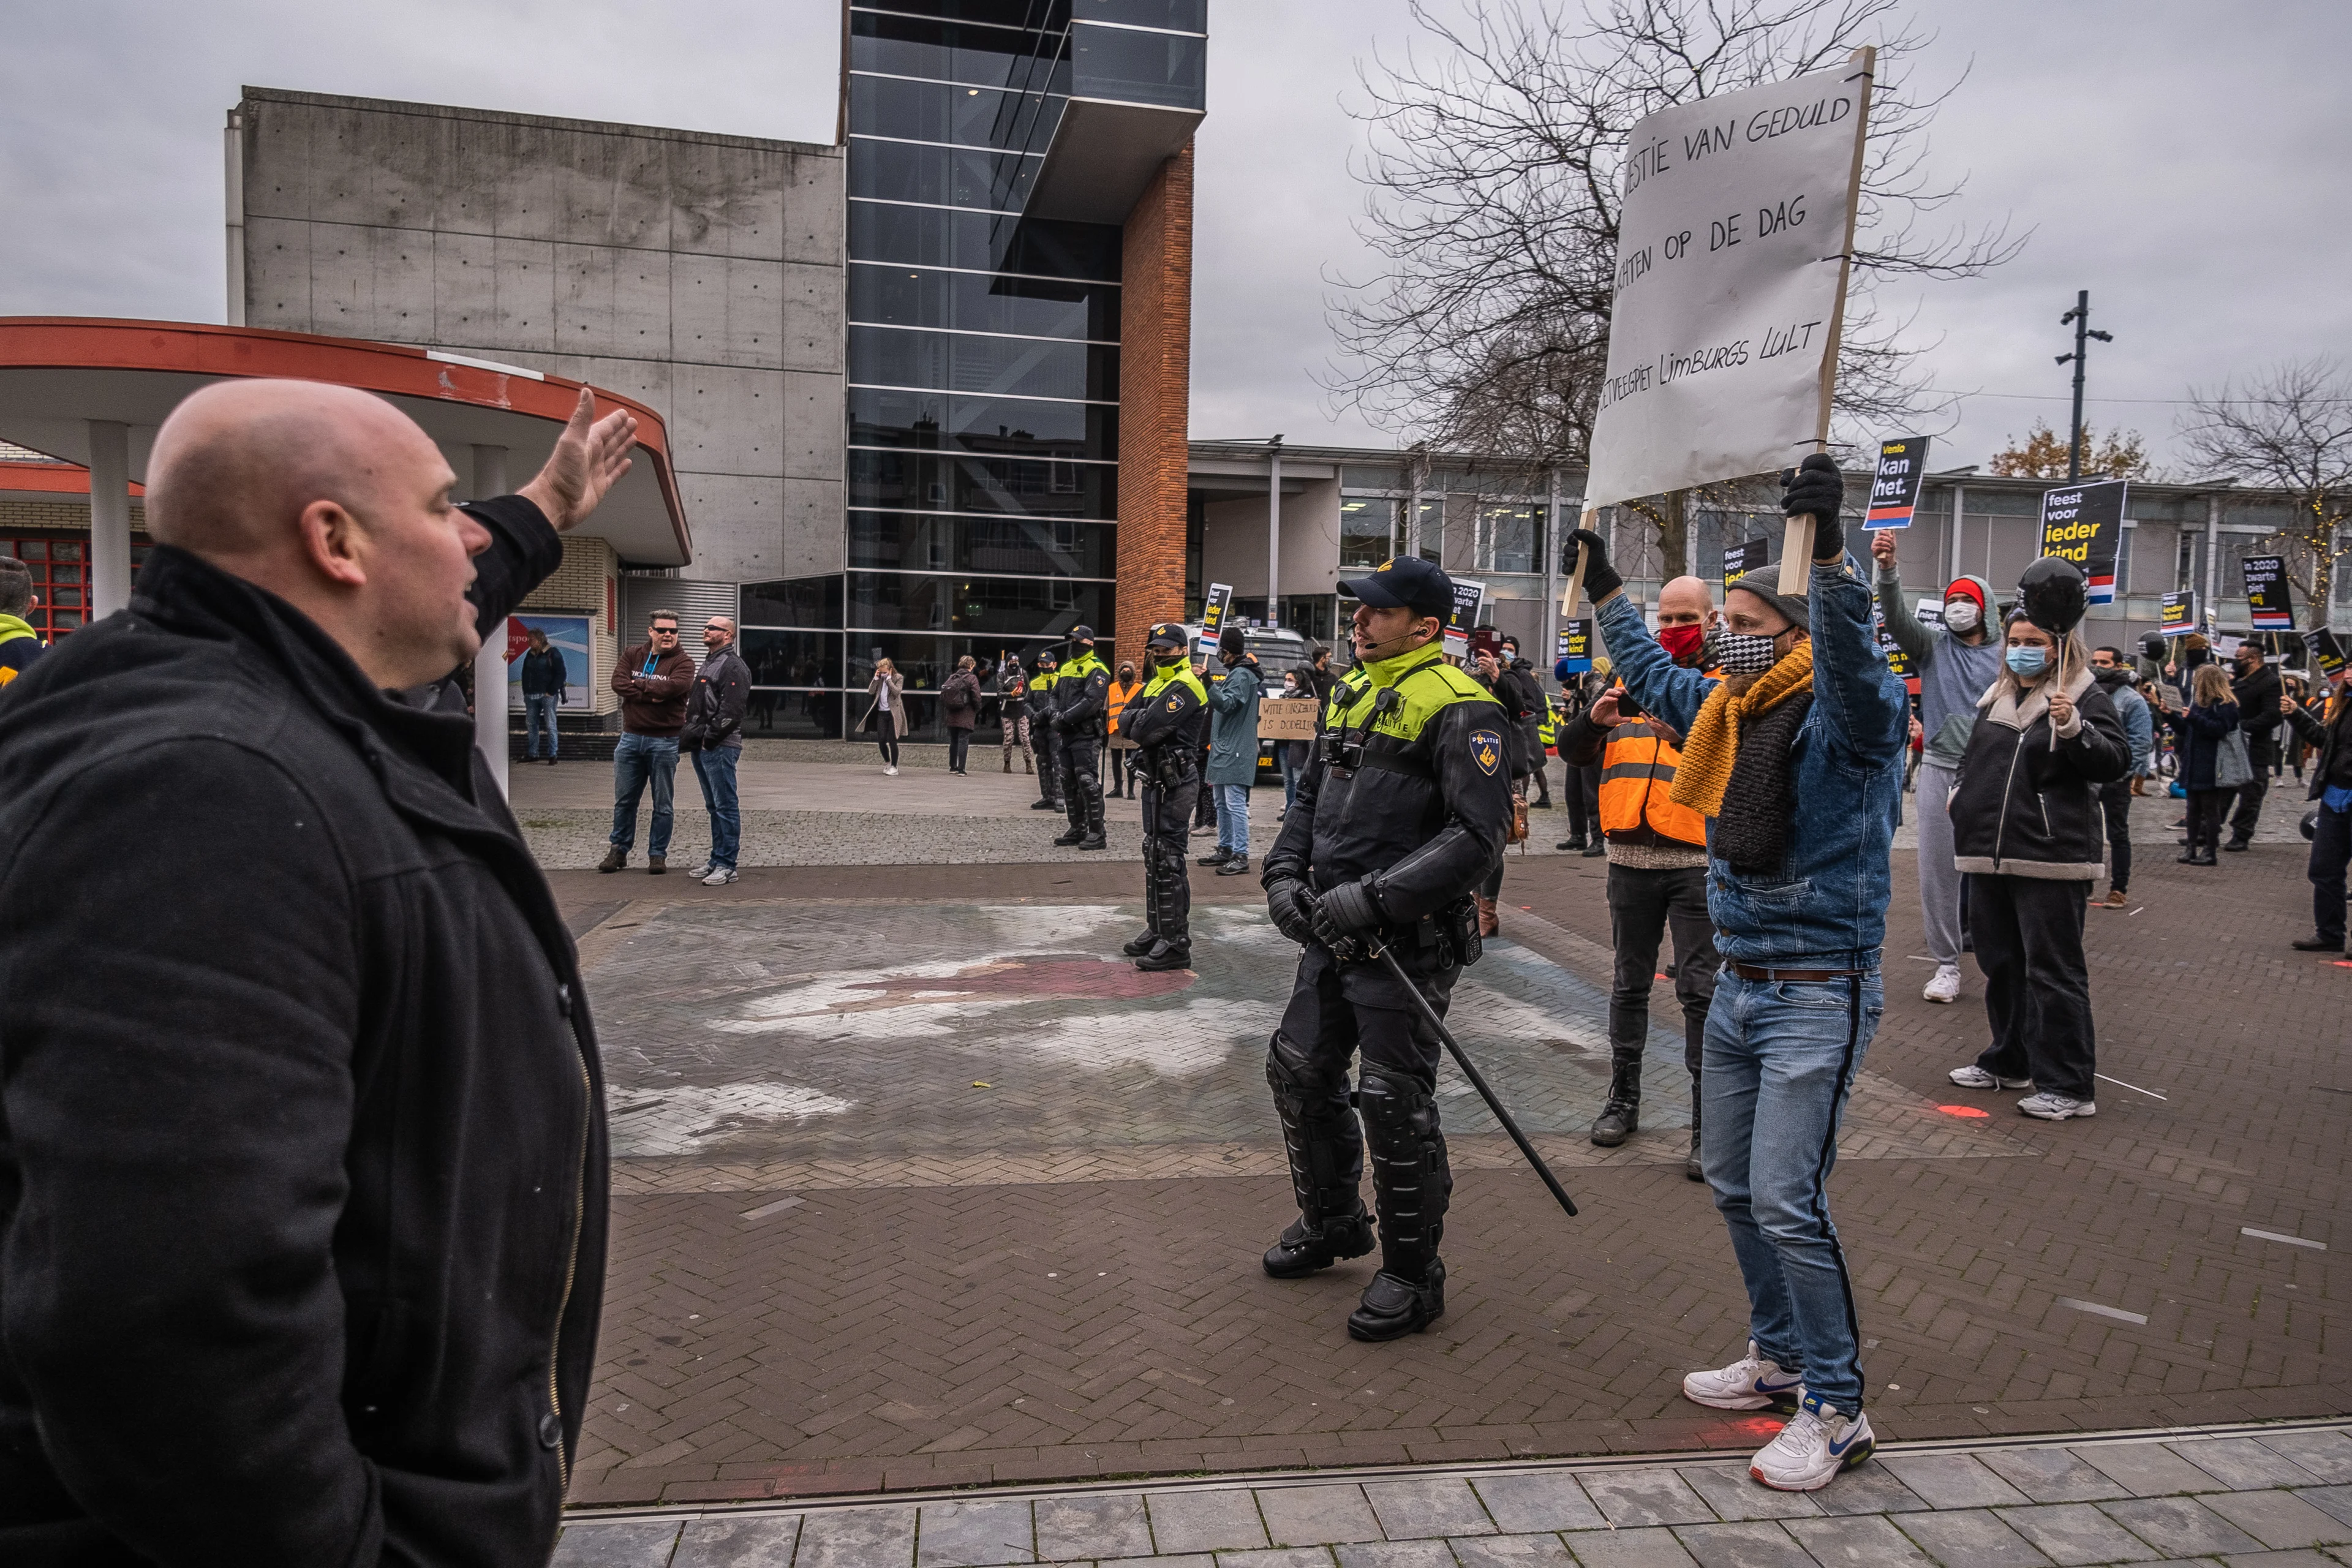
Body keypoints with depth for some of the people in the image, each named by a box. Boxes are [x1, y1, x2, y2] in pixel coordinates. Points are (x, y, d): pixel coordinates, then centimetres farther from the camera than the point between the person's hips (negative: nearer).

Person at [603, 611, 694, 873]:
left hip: (664, 741, -3)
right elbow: (618, 682, -8)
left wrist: (639, 685, -11)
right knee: (624, 800, 11)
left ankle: (658, 854, 15)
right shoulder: (632, 656, 8)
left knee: (662, 804, 5)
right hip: (631, 737, 3)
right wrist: (652, 694, -19)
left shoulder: (682, 661, -3)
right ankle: (618, 851, 23)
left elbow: (676, 686, -22)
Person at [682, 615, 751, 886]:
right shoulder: (708, 663, 21)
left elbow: (730, 711, -19)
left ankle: (726, 865, -5)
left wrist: (707, 738, -18)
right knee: (714, 807, 14)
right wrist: (689, 735, 15)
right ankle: (717, 859, 21)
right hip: (701, 748, 10)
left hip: (720, 748, -10)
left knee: (725, 806, -7)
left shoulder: (733, 666, -11)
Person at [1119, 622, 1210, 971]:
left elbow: (1147, 730, -23)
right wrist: (1142, 719, -10)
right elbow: (1124, 721, 10)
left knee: (1168, 859, -9)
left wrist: (1137, 721, -1)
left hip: (1175, 782, -10)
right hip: (1156, 779, 10)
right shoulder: (1156, 683, 18)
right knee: (1154, 854, 16)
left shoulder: (1185, 687, -14)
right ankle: (1157, 929, 27)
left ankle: (1176, 943, -6)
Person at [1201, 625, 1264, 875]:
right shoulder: (1235, 673, 20)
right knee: (1222, 803, 17)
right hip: (1224, 751, 11)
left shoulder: (1241, 675, -13)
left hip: (1235, 752, -11)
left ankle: (1241, 855, -13)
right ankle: (1226, 849, 25)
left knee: (1235, 803, -12)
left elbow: (1226, 704, -25)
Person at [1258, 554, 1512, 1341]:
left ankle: (1413, 1275, 17)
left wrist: (1373, 898, -25)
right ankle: (1332, 1223, 39)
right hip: (1332, 932, 9)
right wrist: (1285, 872, 4)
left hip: (1408, 942, -9)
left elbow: (1478, 835, -21)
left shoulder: (1456, 708, -14)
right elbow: (1312, 796, 20)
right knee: (1299, 1073, 17)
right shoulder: (1351, 692, 13)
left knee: (1395, 1106, -2)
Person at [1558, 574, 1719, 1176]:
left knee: (1701, 990, -3)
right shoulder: (1631, 679, 12)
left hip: (1698, 861, -4)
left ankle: (1708, 1123, 4)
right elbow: (1572, 752, 7)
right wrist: (1595, 719, -14)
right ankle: (1623, 1098, 28)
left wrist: (1683, 735, -33)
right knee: (1629, 984, 14)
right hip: (1630, 858, 4)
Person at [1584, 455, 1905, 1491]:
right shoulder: (1730, 707, 9)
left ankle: (1836, 1408, 7)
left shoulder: (1847, 716, -13)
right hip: (1737, 985, 9)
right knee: (1732, 1183, 16)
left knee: (1787, 1200, -10)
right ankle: (1779, 1357, 34)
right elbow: (1653, 676, 27)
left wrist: (1829, 553, -49)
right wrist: (1604, 588, 30)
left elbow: (1852, 661, -36)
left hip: (1818, 996, -9)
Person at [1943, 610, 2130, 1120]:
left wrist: (2073, 729, -28)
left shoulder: (2086, 696, -4)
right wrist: (1961, 793, 16)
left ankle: (2069, 1087, 1)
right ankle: (2008, 1061, 32)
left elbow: (2116, 763, -14)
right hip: (1990, 854, 8)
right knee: (2000, 962, 17)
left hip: (2050, 859, -7)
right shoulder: (1997, 698, 16)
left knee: (2053, 972, -5)